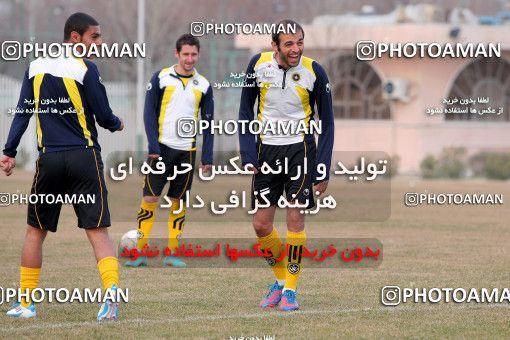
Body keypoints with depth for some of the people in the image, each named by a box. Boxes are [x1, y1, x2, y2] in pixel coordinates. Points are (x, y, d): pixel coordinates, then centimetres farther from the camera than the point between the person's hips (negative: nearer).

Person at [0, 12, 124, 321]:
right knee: (98, 231, -4)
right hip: (85, 158, -3)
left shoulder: (36, 68, 6)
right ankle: (112, 293, -23)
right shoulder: (86, 70, -7)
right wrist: (116, 124, 16)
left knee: (36, 230, 15)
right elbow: (104, 116, -6)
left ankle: (26, 303, 18)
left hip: (49, 159, 3)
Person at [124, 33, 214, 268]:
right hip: (162, 147, -2)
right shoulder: (161, 78, -1)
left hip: (187, 151, 3)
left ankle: (172, 253, 10)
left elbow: (208, 123, 9)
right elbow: (149, 113, -2)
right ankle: (140, 251, -1)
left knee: (179, 201, 5)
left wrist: (207, 157, 2)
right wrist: (153, 146, -11)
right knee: (149, 198, -5)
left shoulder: (203, 86, 6)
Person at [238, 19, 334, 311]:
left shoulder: (314, 72, -10)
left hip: (300, 147, -2)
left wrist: (323, 169, -7)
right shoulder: (258, 65, -7)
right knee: (261, 224, 2)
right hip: (266, 147, 2)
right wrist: (248, 155, -3)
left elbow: (326, 122, -2)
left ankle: (290, 289, 2)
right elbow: (246, 111, 5)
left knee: (295, 218, -9)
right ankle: (281, 280, 22)